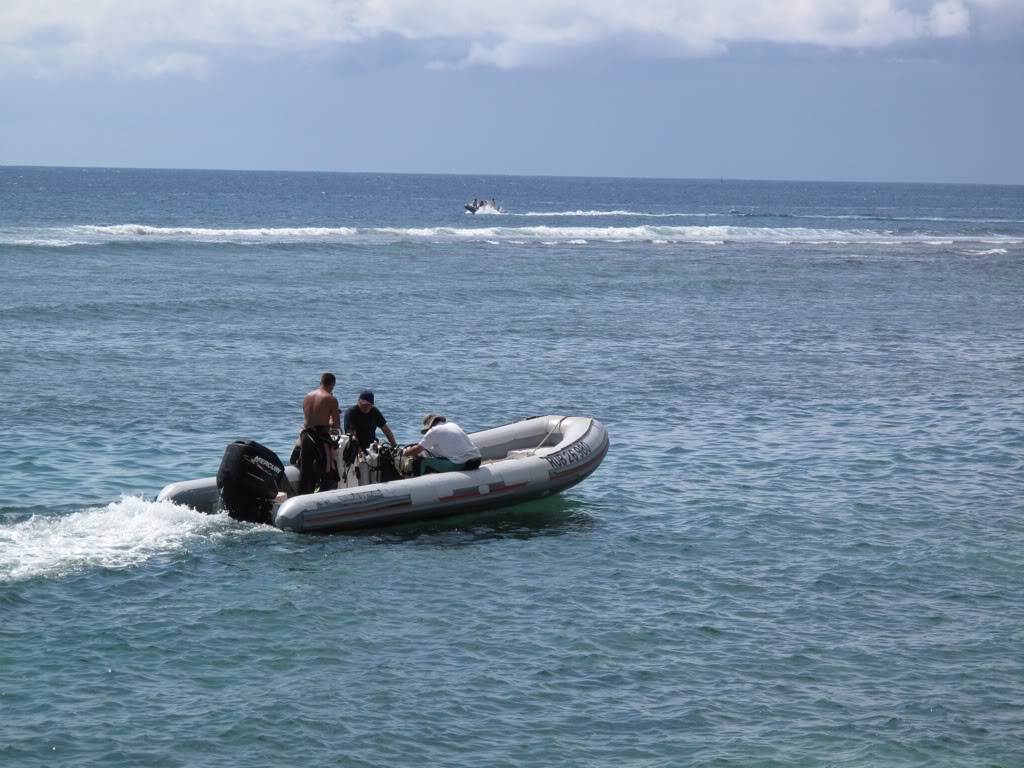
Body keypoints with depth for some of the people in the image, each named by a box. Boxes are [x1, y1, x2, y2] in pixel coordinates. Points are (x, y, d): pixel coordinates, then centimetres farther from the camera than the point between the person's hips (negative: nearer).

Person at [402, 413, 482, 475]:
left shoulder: (433, 431, -2)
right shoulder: (452, 425, 19)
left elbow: (416, 451, 4)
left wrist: (405, 452, 26)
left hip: (461, 465, -7)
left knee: (423, 462, 4)